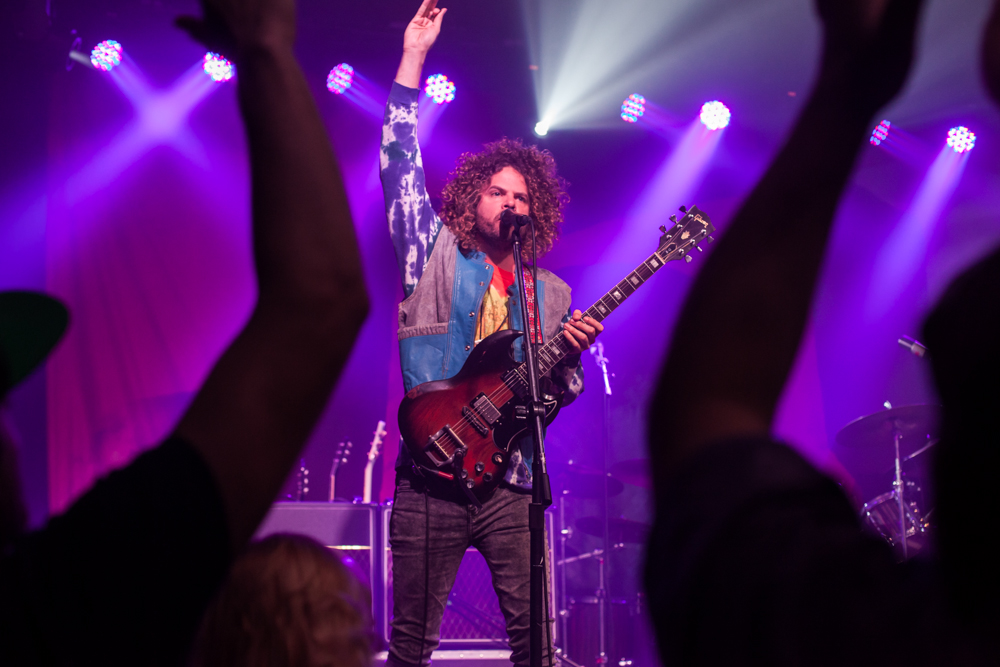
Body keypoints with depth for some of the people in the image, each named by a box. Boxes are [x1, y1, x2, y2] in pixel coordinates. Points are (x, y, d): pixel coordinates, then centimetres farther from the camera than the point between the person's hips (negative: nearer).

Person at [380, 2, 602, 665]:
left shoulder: (551, 293, 16)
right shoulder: (436, 256, 8)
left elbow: (559, 392, 15)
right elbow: (399, 163, 0)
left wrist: (570, 355, -7)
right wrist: (413, 59, -4)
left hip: (511, 480, 2)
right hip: (431, 472, -2)